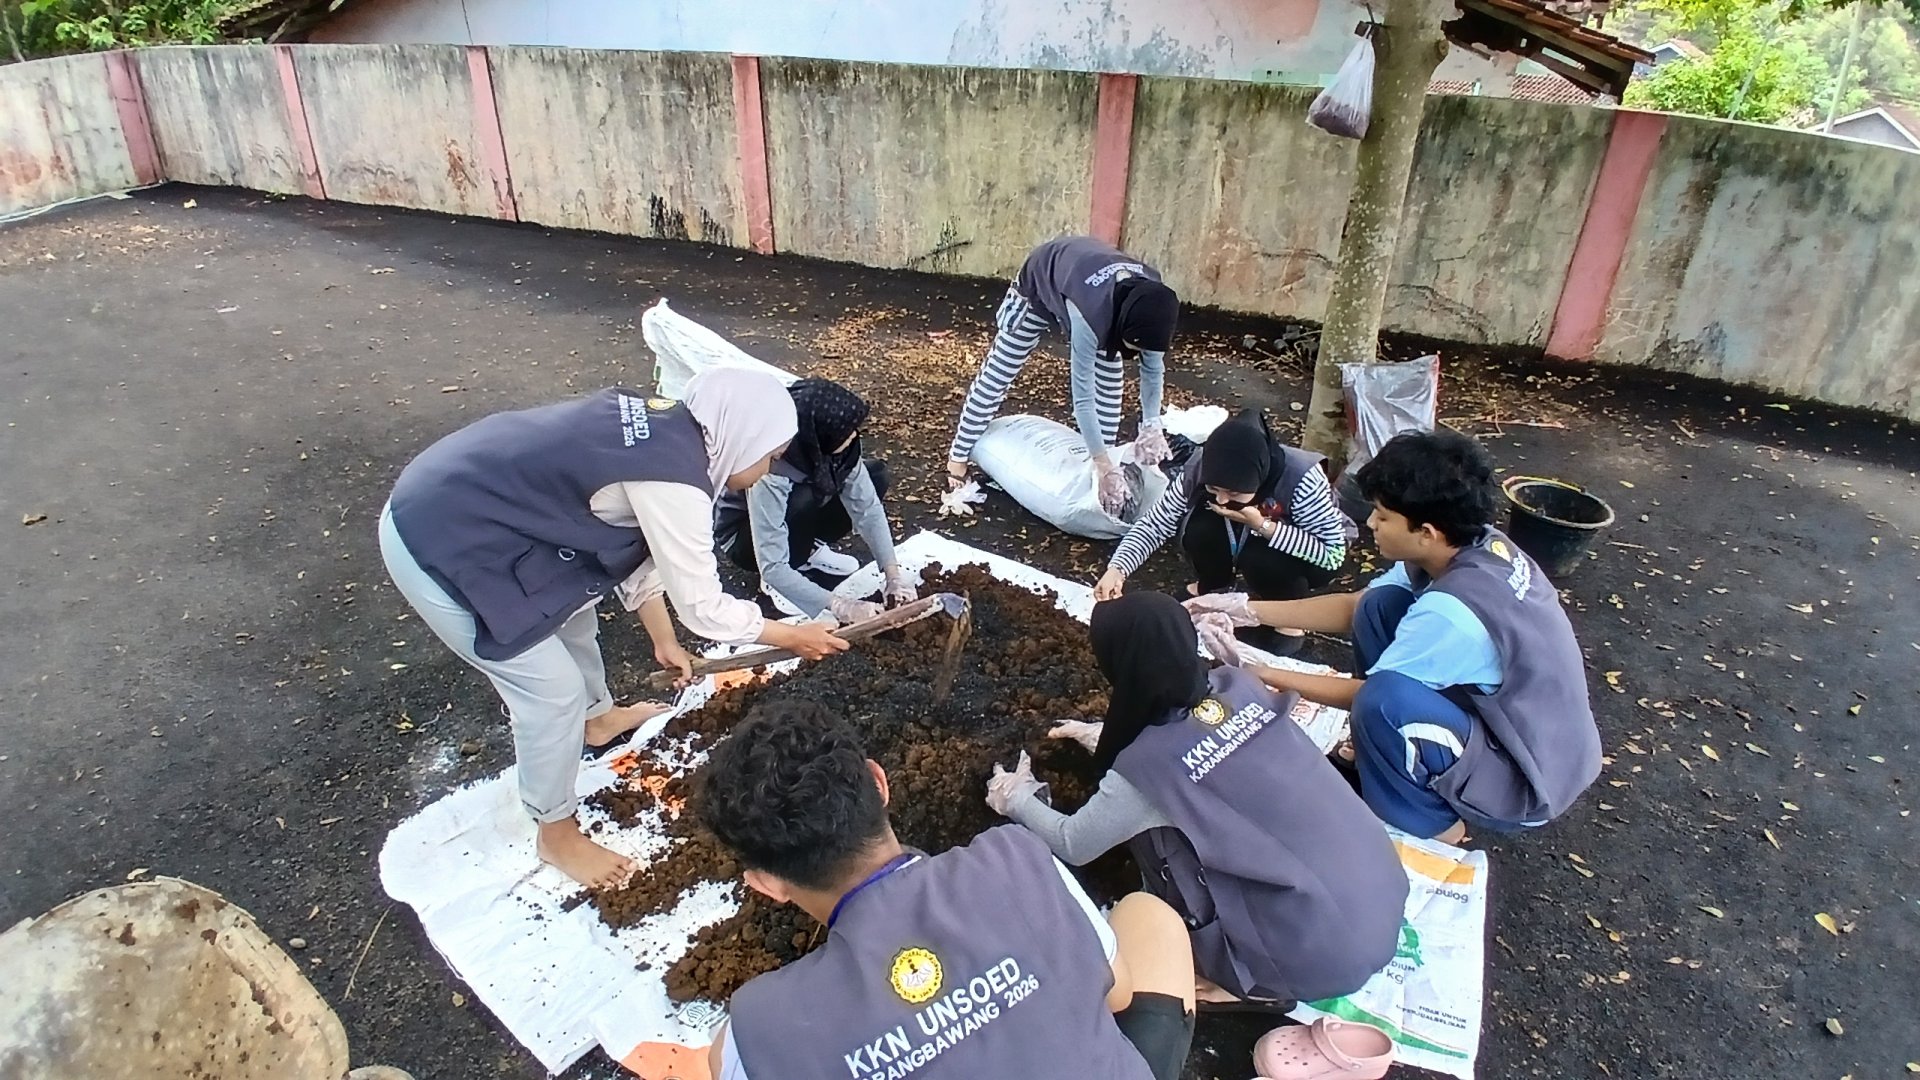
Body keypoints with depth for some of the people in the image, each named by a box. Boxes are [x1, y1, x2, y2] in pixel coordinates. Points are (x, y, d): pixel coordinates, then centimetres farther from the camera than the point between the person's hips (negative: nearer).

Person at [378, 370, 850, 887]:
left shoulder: (659, 425, 5)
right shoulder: (673, 481, -24)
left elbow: (637, 547, 16)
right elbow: (702, 606, -13)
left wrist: (663, 640, 23)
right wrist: (793, 635, 1)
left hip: (446, 498, 10)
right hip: (440, 544, -10)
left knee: (572, 610, 28)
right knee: (553, 691, 2)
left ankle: (598, 717, 55)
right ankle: (557, 834, 25)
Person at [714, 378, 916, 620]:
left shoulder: (822, 447, -24)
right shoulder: (769, 474, -40)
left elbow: (868, 507, -19)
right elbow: (772, 566, -39)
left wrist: (894, 575, -27)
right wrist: (838, 605, -40)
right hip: (743, 535, -6)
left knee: (876, 475, -11)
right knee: (805, 502, -38)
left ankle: (810, 548, 4)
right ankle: (773, 583, -11)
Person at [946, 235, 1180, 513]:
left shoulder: (1151, 300, -31)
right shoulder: (1090, 312, -47)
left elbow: (1154, 368, -15)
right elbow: (1083, 396, -44)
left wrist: (1151, 425, -24)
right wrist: (1105, 468, -43)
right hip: (1039, 283, -5)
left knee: (1110, 381, -1)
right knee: (998, 372, 1)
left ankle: (1108, 460, 12)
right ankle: (959, 456, 14)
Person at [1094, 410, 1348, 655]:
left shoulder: (1301, 478, -37)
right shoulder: (1201, 467, -27)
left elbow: (1333, 553, -31)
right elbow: (1154, 524, -22)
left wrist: (1262, 526, -41)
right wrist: (1117, 569, -38)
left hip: (1297, 555, -3)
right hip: (1248, 538, 3)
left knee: (1259, 559, -34)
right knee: (1199, 529, -27)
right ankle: (1212, 587, 4)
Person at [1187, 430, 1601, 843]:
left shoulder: (1453, 611, -33)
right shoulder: (1477, 545, -8)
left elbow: (1366, 693, -18)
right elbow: (1351, 608, 2)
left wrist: (1257, 674, -9)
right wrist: (1245, 610, 0)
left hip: (1527, 779, -8)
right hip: (1510, 711, 8)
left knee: (1385, 698, -34)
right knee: (1379, 606, -2)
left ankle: (1430, 825, -5)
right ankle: (1394, 749, 15)